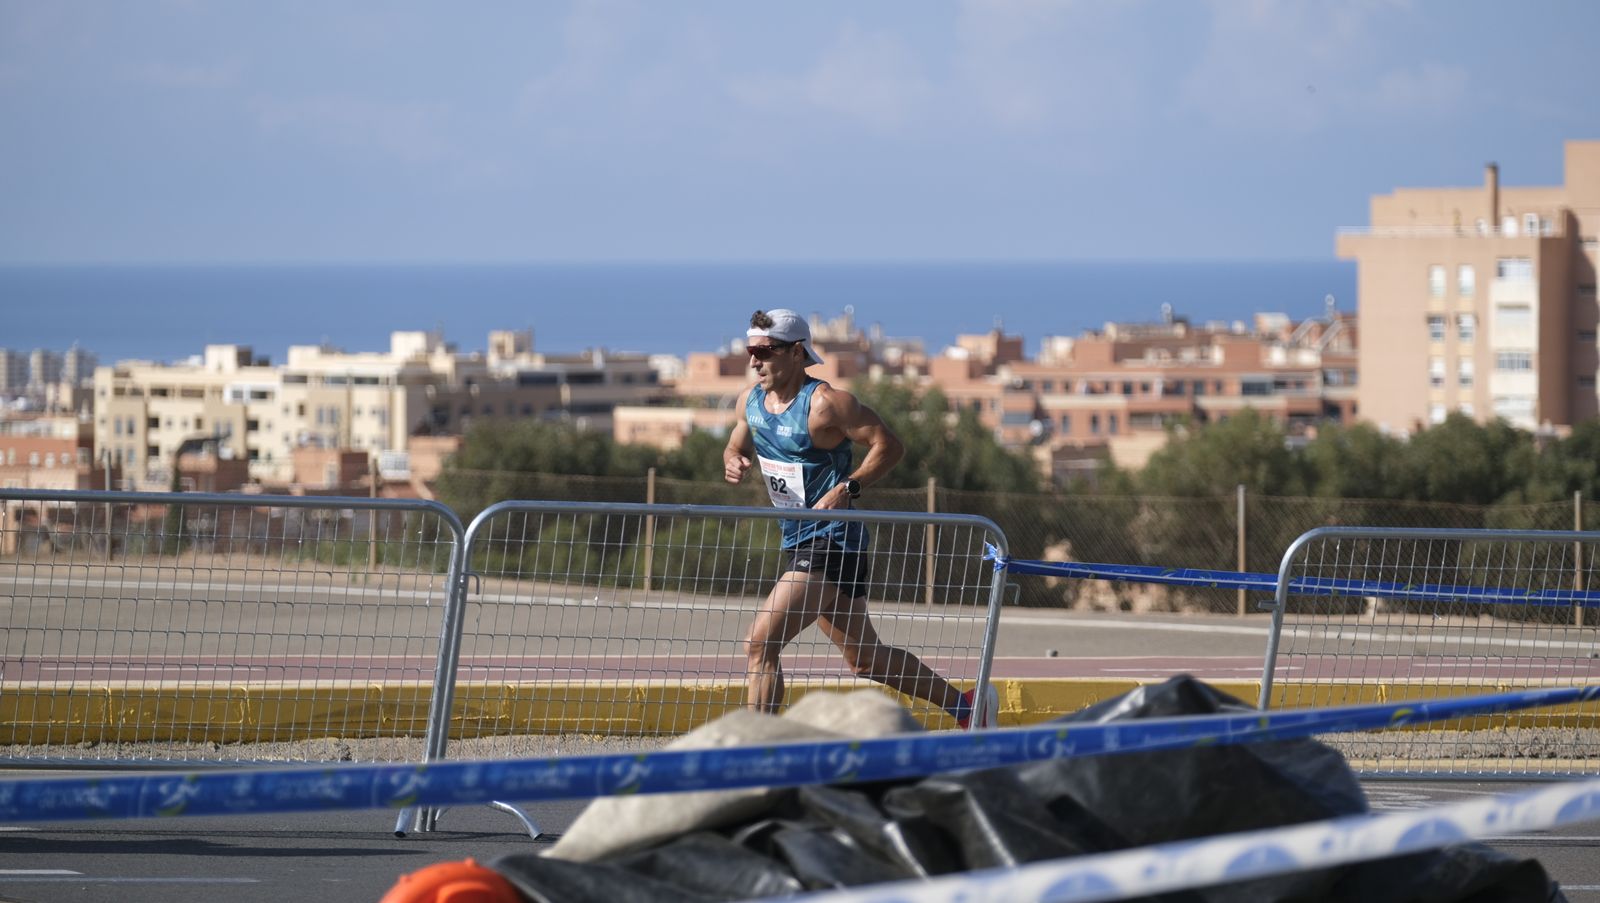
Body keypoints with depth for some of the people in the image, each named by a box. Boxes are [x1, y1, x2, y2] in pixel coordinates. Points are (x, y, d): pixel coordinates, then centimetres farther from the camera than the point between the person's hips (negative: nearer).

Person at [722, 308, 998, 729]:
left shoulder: (824, 403, -16)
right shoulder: (751, 400, 6)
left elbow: (889, 446, -15)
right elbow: (737, 447, 22)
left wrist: (846, 489, -26)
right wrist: (733, 462, -2)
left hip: (831, 543, -9)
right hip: (800, 544, 9)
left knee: (760, 643, -18)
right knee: (866, 659, 18)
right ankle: (964, 705, 32)